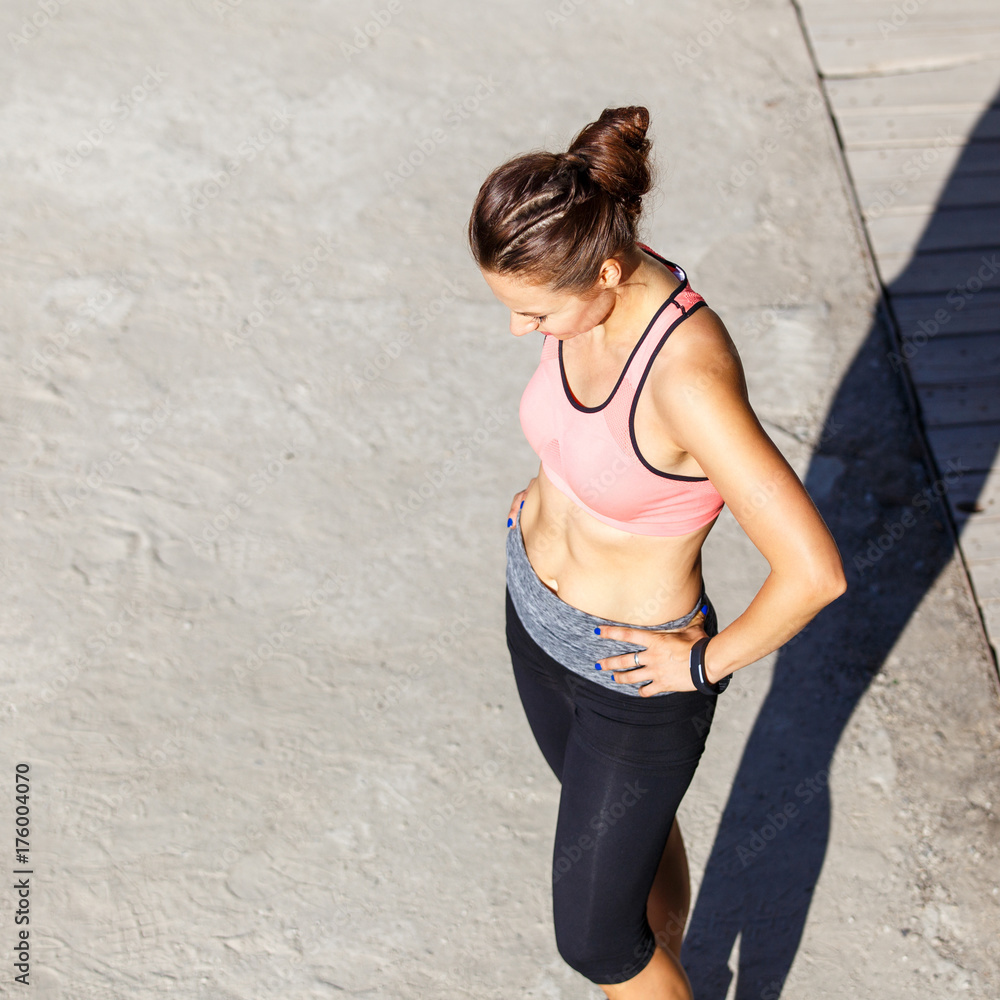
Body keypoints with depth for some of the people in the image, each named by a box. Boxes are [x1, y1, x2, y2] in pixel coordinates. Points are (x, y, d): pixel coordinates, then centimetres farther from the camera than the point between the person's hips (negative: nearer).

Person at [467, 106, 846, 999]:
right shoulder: (594, 286, -13)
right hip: (537, 618, 8)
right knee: (633, 824, 32)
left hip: (630, 676, -7)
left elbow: (814, 570, -36)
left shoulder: (689, 375, -37)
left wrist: (709, 662, -21)